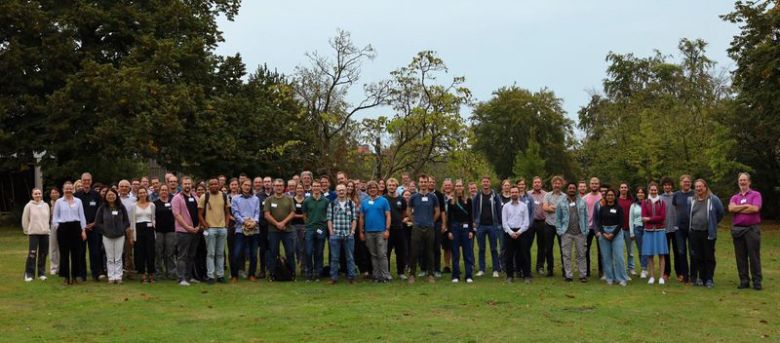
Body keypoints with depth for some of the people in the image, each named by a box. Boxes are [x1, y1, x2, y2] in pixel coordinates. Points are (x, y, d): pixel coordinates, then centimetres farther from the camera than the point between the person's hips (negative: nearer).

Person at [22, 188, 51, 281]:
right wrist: (27, 231, 2)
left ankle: (42, 273, 14)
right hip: (33, 233, -3)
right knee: (32, 253, -9)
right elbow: (25, 220, 2)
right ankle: (29, 274, -4)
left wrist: (48, 228, 9)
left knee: (43, 254, 6)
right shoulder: (29, 206, -2)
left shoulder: (46, 205, 7)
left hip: (45, 233, 3)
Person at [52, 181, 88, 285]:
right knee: (64, 252, 0)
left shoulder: (78, 201, 9)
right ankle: (65, 276, 6)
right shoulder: (59, 201, 7)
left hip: (75, 227, 1)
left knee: (76, 252, 1)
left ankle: (76, 275, 10)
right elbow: (55, 217, 9)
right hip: (63, 228, -1)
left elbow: (82, 216, 8)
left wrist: (83, 230, 2)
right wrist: (57, 226, -5)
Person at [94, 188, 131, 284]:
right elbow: (97, 223, 3)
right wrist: (105, 229, -6)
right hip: (107, 236, 0)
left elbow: (126, 220, 8)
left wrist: (124, 229, -6)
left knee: (118, 258, 2)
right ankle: (111, 277, 8)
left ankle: (118, 276, 6)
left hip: (120, 236, 0)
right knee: (110, 258, 3)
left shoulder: (121, 207, 4)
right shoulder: (102, 208, 1)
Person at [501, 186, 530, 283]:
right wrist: (511, 232, -10)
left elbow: (526, 222, 1)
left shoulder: (524, 206, 6)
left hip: (521, 232, 0)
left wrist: (519, 232, -9)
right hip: (509, 232, 1)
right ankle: (510, 276, 10)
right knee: (509, 255, 3)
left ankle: (526, 275, 4)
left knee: (524, 254, -1)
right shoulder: (506, 206, 7)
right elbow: (504, 222, 1)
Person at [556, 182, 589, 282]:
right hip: (566, 233, 0)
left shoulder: (582, 202, 6)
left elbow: (586, 217, 7)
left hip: (580, 233, 0)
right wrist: (560, 231, -3)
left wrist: (586, 231, 0)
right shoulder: (561, 203, 4)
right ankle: (568, 275, 9)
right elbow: (557, 218, 5)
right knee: (566, 255, 2)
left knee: (581, 255, 4)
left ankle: (583, 275, 10)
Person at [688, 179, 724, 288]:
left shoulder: (713, 199, -4)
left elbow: (720, 212, 4)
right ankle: (701, 277, 19)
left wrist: (713, 223, 9)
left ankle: (709, 279, 5)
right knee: (698, 257, 9)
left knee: (709, 257, 0)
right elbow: (689, 214, 21)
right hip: (695, 233, 4)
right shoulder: (692, 200, 9)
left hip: (708, 233, -4)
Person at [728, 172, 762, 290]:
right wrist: (746, 206, -8)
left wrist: (738, 209, -4)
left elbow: (755, 208, -13)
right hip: (737, 229, 4)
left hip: (752, 229, -4)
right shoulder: (734, 197, 16)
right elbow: (731, 208, -4)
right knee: (740, 257, 5)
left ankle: (757, 282, 2)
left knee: (754, 256, -3)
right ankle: (744, 281, 11)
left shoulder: (755, 194, 4)